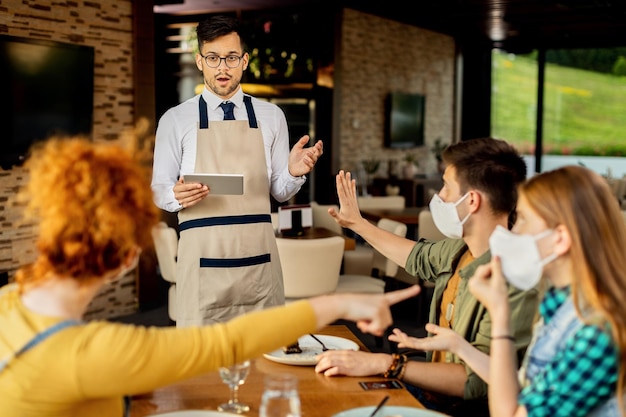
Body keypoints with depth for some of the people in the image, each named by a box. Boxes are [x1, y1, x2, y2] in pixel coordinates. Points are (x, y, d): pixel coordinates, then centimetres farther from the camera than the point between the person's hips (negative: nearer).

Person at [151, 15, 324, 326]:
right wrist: (177, 195, -15)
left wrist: (294, 173, -12)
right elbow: (158, 189, 7)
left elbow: (280, 192, 10)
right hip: (202, 256, -1)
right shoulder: (175, 120, 5)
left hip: (259, 256, 2)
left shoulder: (271, 116, 10)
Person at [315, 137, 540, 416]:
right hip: (433, 391, 8)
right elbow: (419, 257, 25)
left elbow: (480, 380, -30)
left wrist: (384, 364, -32)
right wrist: (357, 223, 33)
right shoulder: (460, 249, 2)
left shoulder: (515, 280, -27)